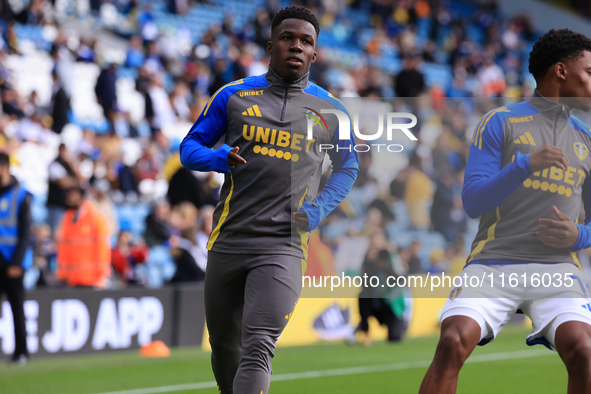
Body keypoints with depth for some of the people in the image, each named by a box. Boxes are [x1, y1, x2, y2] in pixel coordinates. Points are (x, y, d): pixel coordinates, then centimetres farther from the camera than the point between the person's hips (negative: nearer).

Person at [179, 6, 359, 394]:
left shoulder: (329, 110, 7)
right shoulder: (234, 96, 7)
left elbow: (347, 168, 20)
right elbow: (190, 147, 13)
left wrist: (315, 212, 2)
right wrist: (221, 158, -10)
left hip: (284, 246, -2)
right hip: (228, 241, 2)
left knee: (258, 348, -18)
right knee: (224, 347, 12)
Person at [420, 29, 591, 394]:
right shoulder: (500, 123, 5)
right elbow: (472, 202, -3)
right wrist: (526, 165, -17)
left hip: (557, 269, 2)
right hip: (494, 263, -2)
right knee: (453, 343, -24)